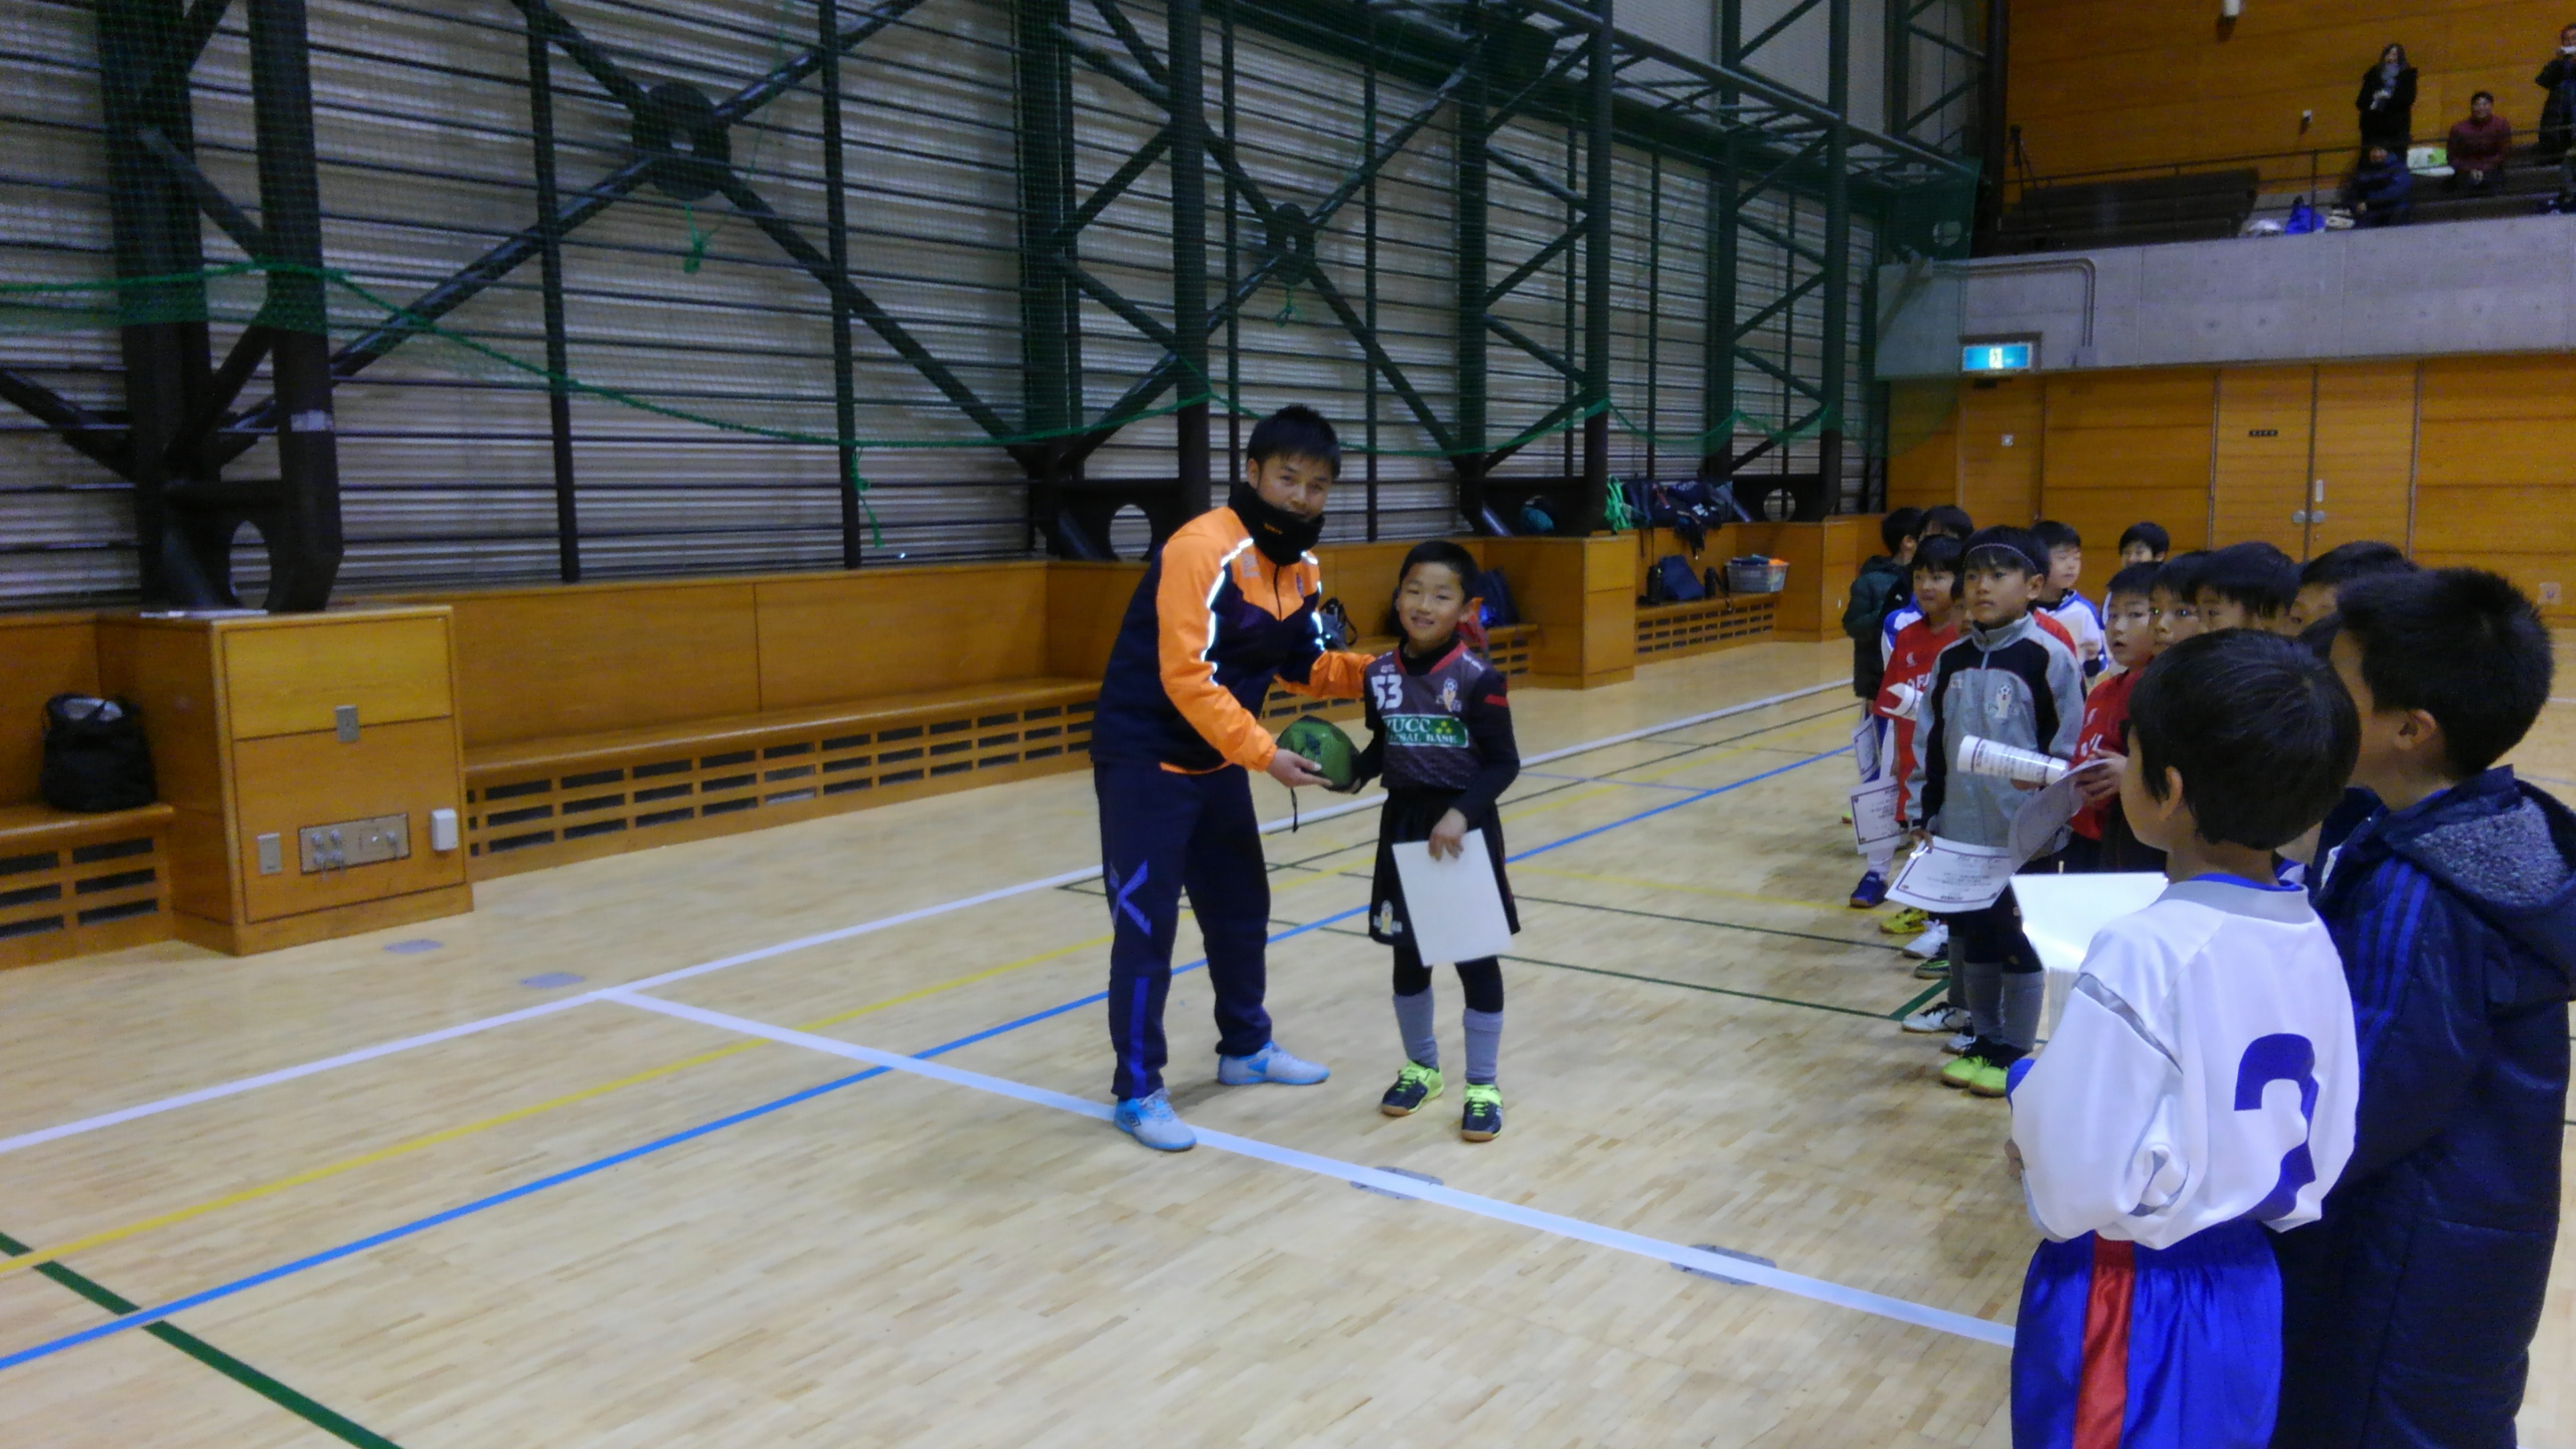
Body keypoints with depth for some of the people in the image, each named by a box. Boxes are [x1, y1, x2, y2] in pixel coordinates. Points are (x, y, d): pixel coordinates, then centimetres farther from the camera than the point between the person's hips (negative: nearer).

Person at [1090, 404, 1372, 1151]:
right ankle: (1137, 1091, 7)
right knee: (1146, 924, -4)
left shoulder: (1300, 566, 4)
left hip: (1216, 761, 9)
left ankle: (1246, 1049, 36)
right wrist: (1266, 754, -27)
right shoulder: (1204, 548, -23)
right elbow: (1186, 677, -27)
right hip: (1145, 758, -9)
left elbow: (1306, 664, 12)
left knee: (1242, 908, 18)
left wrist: (1374, 669, -6)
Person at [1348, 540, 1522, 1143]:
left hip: (1464, 829, -4)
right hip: (1402, 824, 4)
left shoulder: (1477, 679, -15)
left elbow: (1504, 764, -12)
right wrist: (1349, 772, -8)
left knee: (1476, 955, 6)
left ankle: (1482, 1085, 20)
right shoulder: (1380, 674, -2)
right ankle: (1421, 1067, 35)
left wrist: (1462, 813, -24)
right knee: (1407, 952, 15)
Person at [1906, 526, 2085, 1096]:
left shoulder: (2049, 657, -10)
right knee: (1970, 938, 15)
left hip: (2024, 835, -5)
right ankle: (1982, 1040, 30)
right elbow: (1929, 742, 11)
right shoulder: (1951, 659, 6)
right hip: (1961, 830, 5)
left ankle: (2016, 1053, 20)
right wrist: (1925, 813, 8)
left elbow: (2067, 750, -9)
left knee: (2019, 943, 6)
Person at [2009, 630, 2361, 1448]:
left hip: (2132, 1317, -7)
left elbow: (2078, 1189, -24)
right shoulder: (2313, 942, -4)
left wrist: (2031, 1088, -7)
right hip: (2248, 1297, 7)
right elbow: (2322, 1157, 5)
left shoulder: (2147, 951, -27)